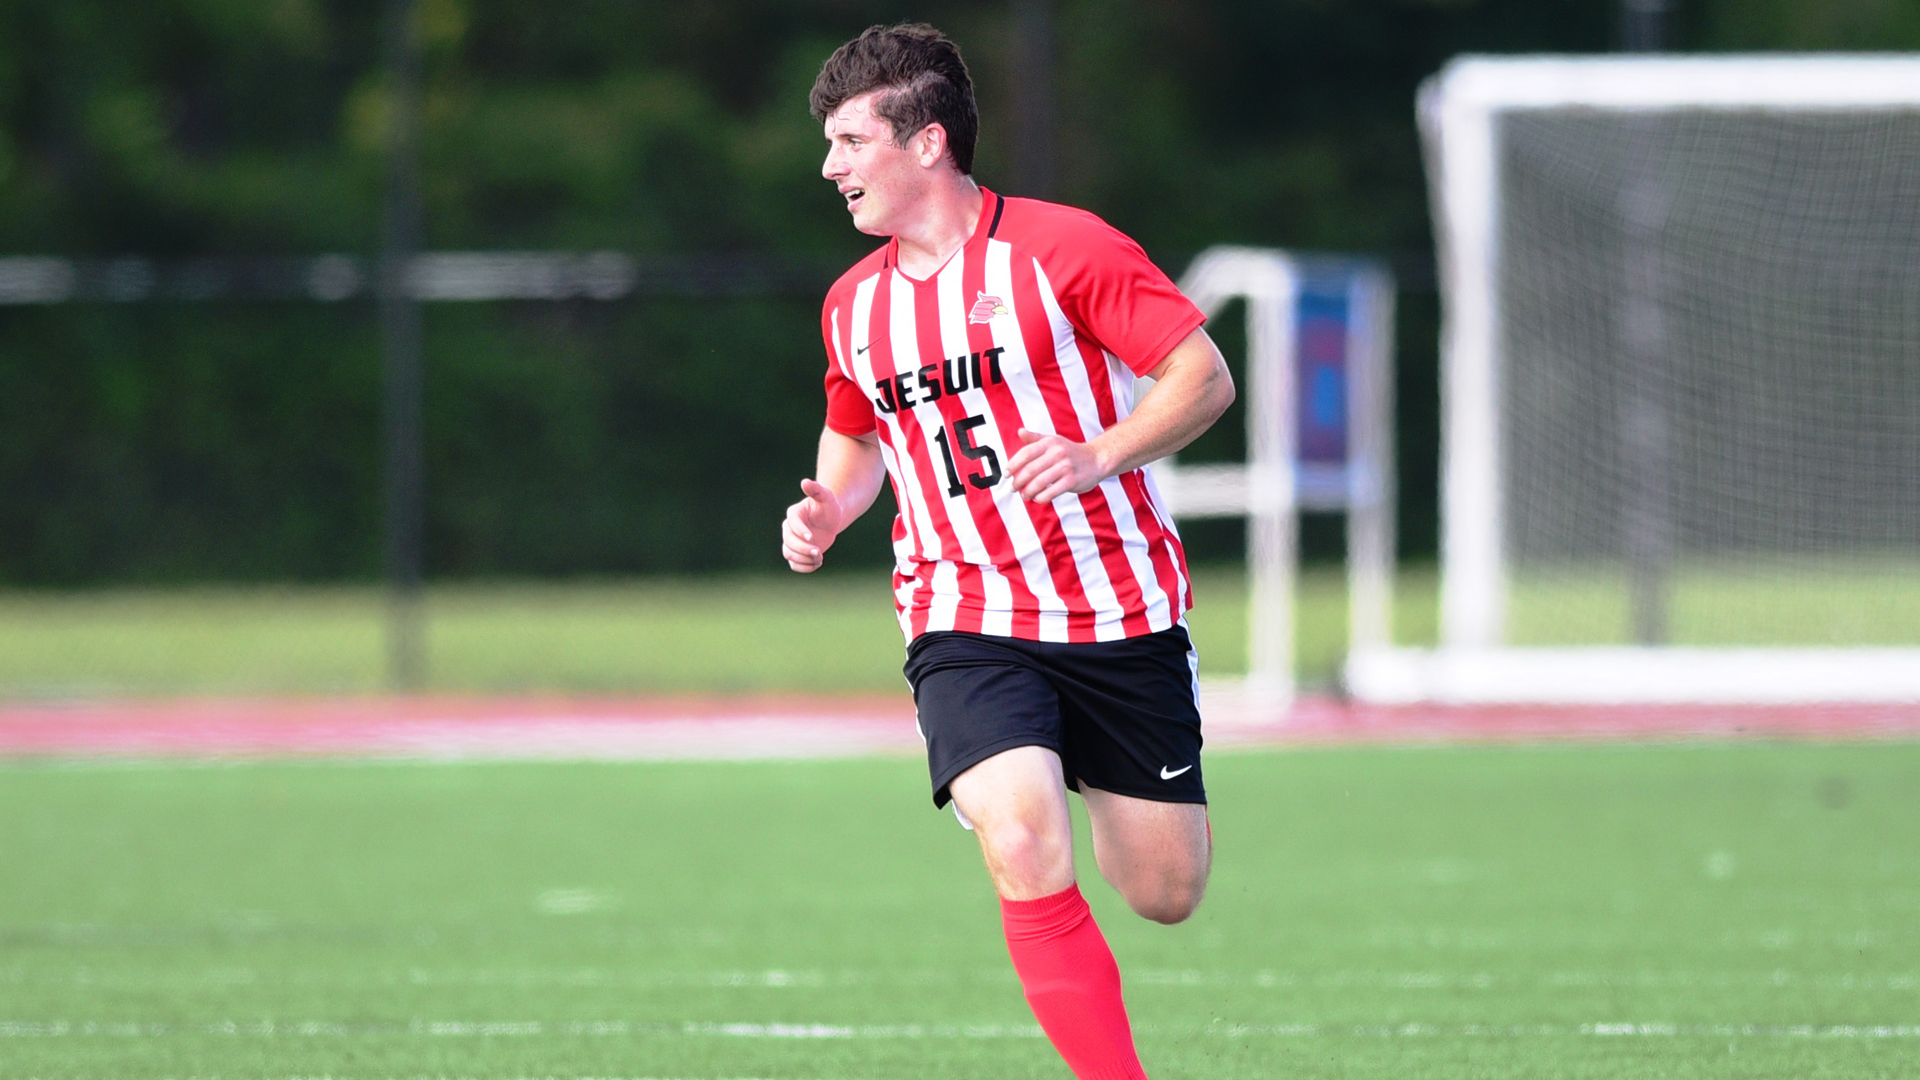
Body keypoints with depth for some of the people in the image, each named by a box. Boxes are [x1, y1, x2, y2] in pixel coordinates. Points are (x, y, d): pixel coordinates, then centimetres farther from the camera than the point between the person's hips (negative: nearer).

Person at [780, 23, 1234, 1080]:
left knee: (1165, 894, 5)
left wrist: (1100, 454, -24)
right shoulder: (853, 304, 9)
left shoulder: (1061, 248, -8)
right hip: (965, 624, 2)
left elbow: (1204, 375, -8)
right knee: (1025, 853, -25)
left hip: (1120, 613, -2)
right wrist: (830, 507, 4)